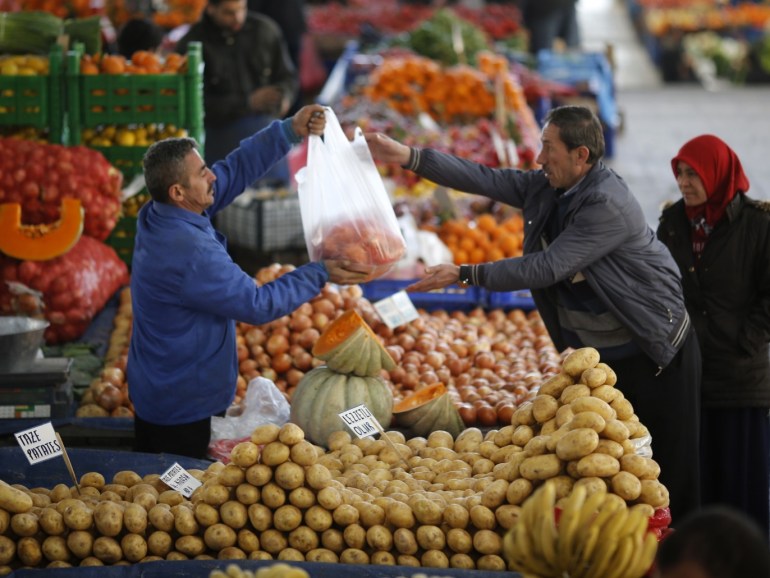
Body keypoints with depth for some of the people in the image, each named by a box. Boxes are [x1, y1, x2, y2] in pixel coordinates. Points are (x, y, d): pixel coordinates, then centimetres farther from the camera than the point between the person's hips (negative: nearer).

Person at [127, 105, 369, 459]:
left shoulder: (157, 216, -4)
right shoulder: (191, 255, -31)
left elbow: (235, 170, 3)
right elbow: (258, 306, -21)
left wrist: (290, 131, -5)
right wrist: (320, 276, -12)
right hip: (182, 407, -9)